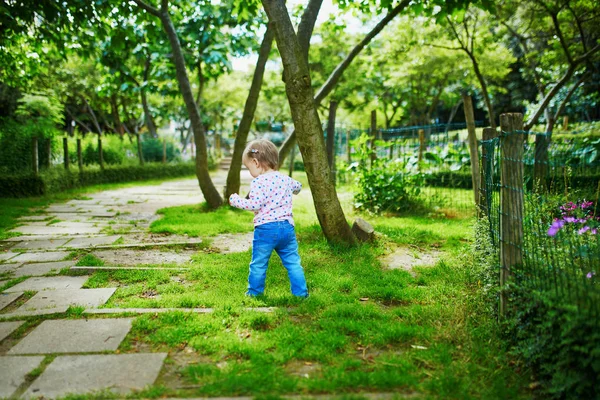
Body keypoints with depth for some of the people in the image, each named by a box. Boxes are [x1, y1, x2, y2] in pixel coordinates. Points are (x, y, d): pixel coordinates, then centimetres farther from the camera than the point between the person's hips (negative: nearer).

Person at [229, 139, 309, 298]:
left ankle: (255, 291, 25)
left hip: (265, 229, -5)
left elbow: (254, 204, -18)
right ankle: (300, 291, 16)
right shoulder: (285, 179, 10)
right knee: (293, 262, 12)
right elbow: (298, 186, 31)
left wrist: (235, 200, -5)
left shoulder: (258, 182, -11)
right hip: (287, 226, 5)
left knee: (258, 263, 12)